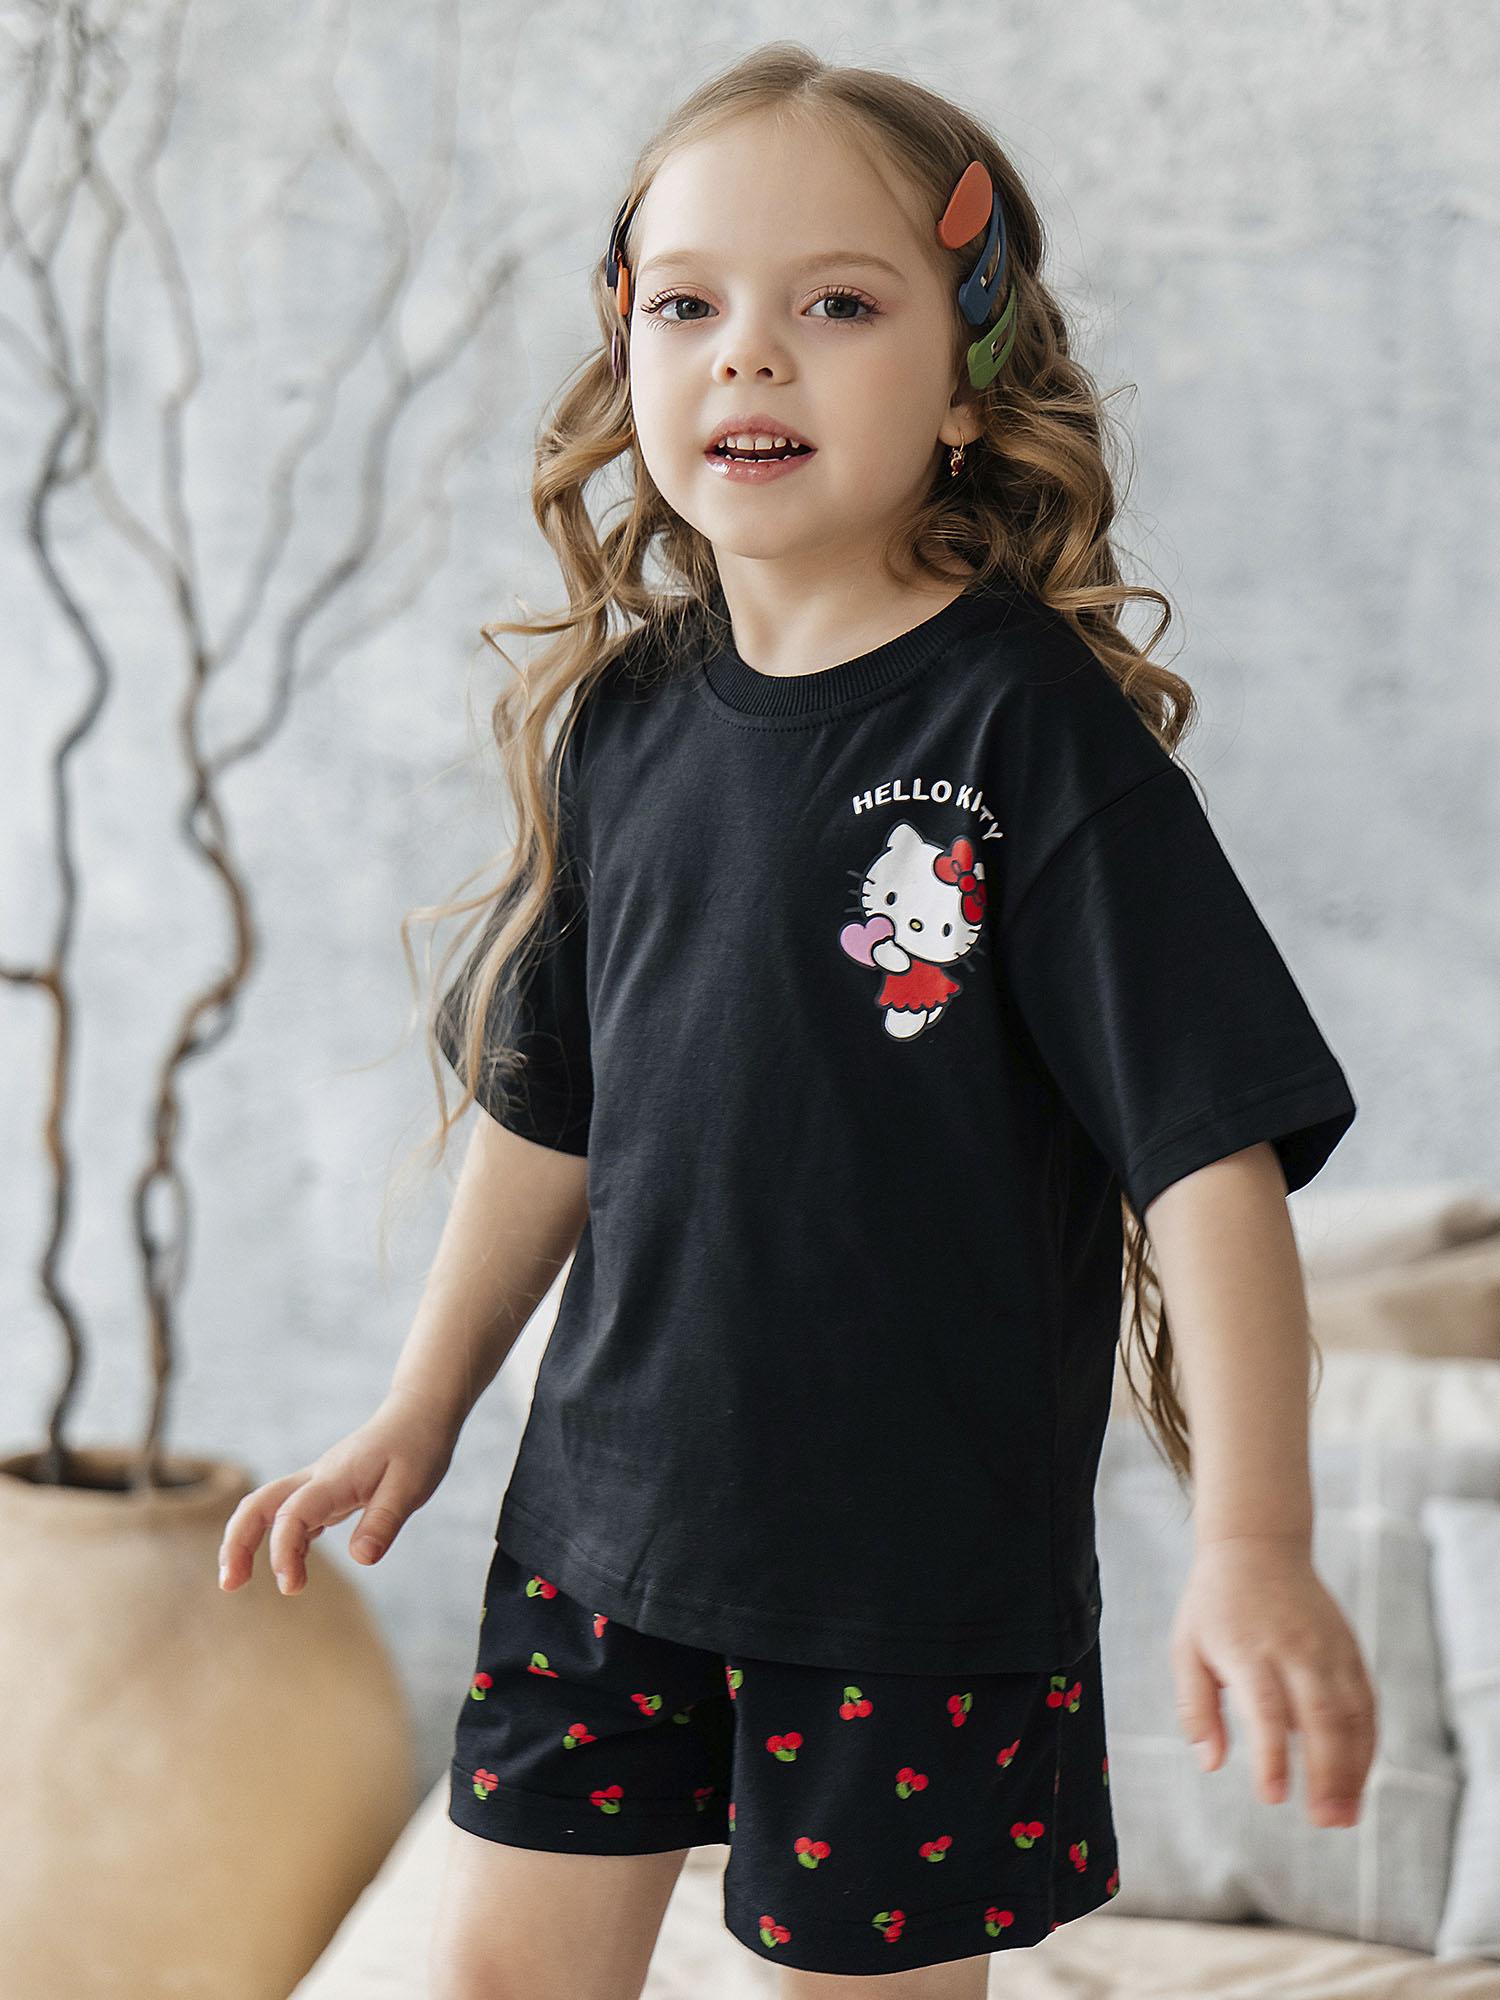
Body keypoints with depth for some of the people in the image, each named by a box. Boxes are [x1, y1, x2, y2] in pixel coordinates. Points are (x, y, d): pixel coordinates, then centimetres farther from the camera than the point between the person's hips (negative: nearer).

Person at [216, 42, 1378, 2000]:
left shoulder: (1034, 730, -14)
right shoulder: (622, 723, 2)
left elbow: (1211, 1144, -16)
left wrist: (1255, 1544, -21)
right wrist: (422, 1410, 18)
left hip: (931, 1562, -5)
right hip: (608, 1509, 5)